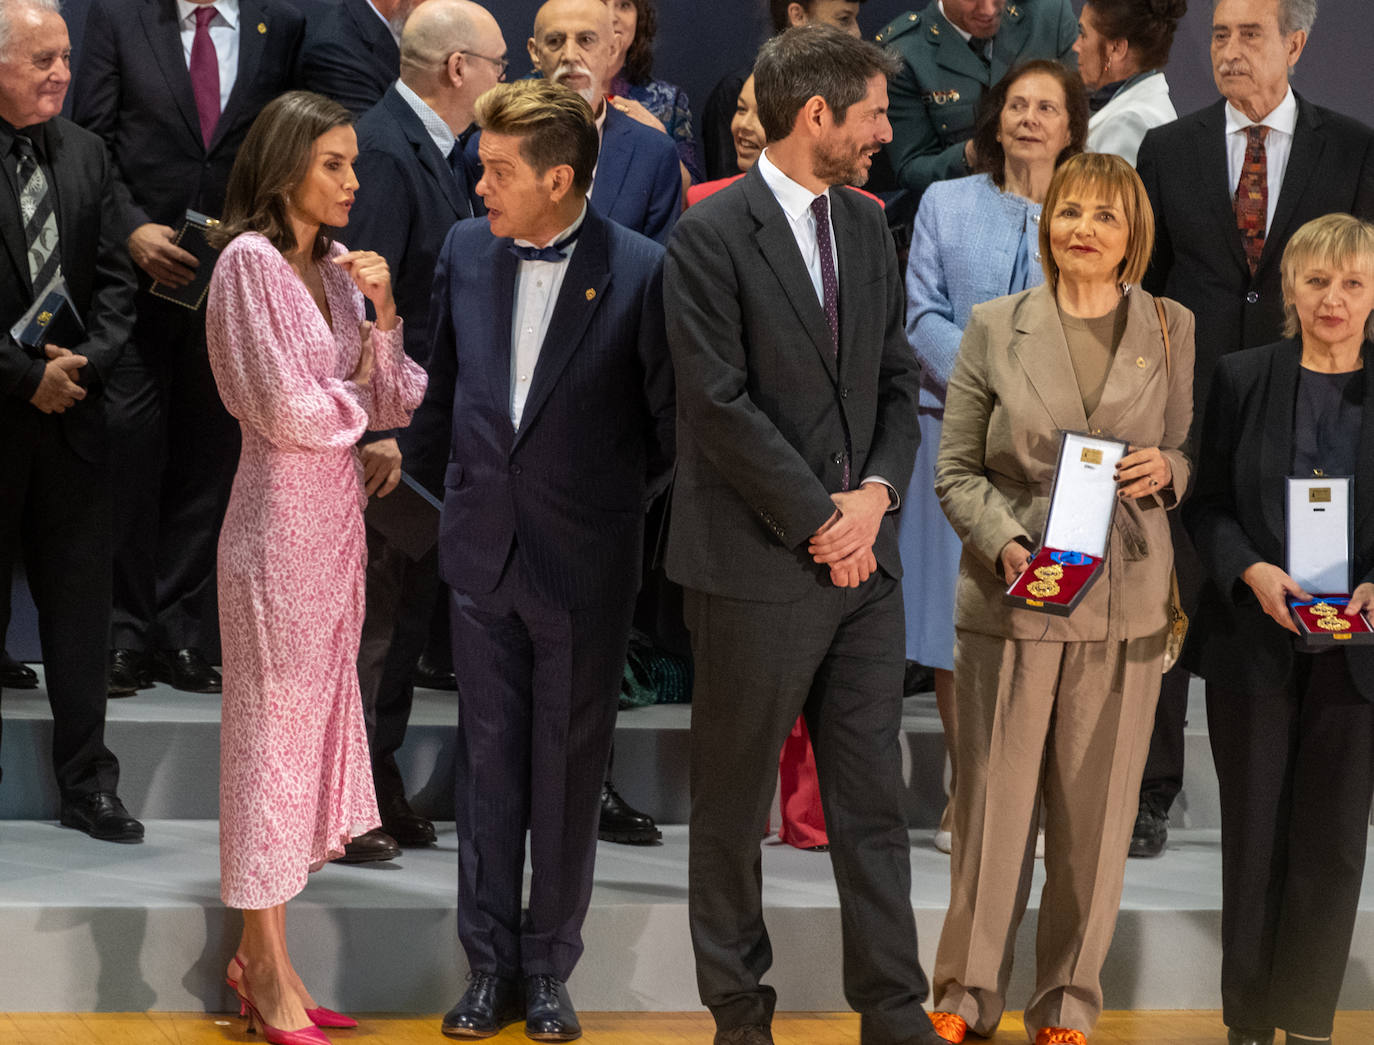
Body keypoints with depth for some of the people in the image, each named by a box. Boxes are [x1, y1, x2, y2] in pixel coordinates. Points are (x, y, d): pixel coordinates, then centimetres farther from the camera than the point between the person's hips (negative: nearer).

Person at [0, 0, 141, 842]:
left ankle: (88, 786, 16)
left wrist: (86, 361, -7)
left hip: (71, 412, 5)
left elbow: (115, 281, 9)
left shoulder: (86, 155, 9)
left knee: (82, 605, 7)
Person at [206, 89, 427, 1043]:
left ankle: (261, 956, 18)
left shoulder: (336, 269, 12)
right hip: (282, 517, -8)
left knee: (315, 722, 10)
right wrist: (358, 402, 2)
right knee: (273, 727, -1)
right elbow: (290, 410, -16)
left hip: (338, 516, 8)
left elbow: (390, 406, 8)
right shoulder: (250, 262, -11)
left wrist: (384, 314, -5)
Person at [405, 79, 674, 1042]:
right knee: (488, 762, 8)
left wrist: (617, 503, 6)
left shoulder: (640, 271, -12)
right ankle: (490, 964, 17)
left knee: (569, 770, 6)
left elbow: (671, 420, -2)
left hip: (584, 563, -4)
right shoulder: (466, 250, 3)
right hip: (483, 550, 4)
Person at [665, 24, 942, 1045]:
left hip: (863, 558, 6)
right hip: (758, 568, -6)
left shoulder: (869, 227, 11)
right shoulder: (712, 235, -10)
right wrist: (820, 518, -13)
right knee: (733, 805, 7)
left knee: (873, 800, 8)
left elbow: (898, 379, 12)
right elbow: (721, 404, -15)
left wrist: (877, 493, -5)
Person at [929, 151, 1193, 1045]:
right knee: (993, 803, 2)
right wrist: (1007, 544, -14)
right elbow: (957, 470, 2)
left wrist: (1166, 469, -11)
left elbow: (1198, 456, 12)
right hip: (1009, 600, -1)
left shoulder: (1172, 331, 7)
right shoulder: (995, 329, 4)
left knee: (1096, 812, 5)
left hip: (1126, 605, 1)